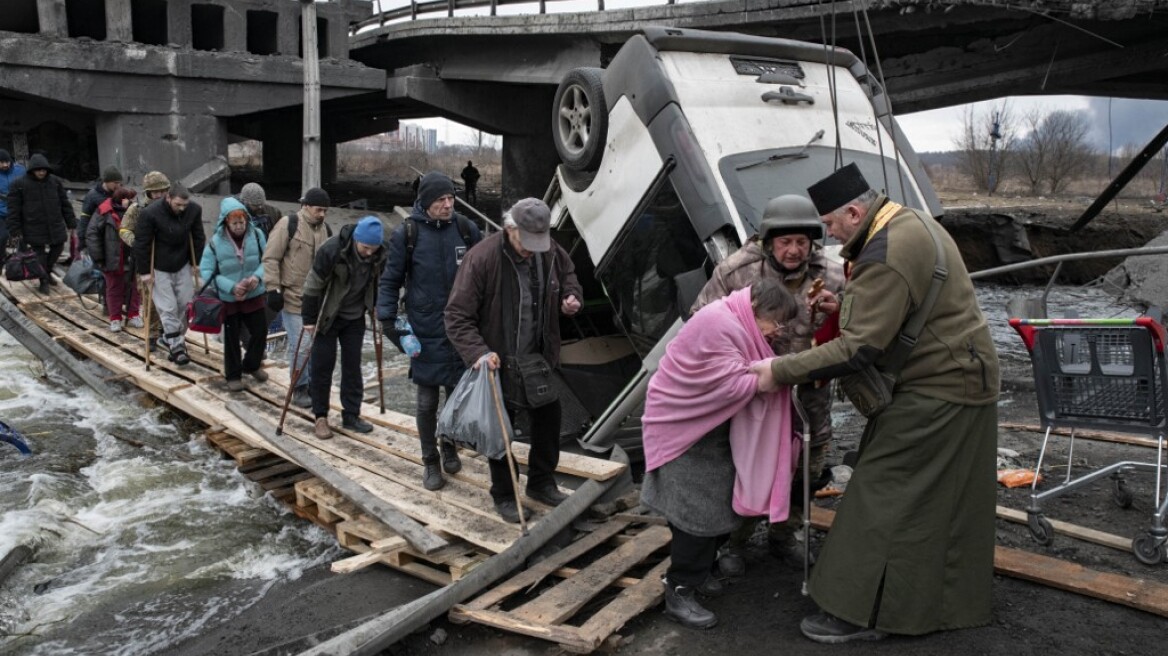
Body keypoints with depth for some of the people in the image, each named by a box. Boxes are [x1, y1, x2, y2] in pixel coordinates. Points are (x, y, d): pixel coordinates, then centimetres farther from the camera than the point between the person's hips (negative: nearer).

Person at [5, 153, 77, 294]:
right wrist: (16, 231, -7)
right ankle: (44, 281, 18)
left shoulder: (55, 182, 0)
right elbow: (14, 209, -5)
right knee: (39, 254, 4)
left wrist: (71, 224, 5)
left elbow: (65, 204, 6)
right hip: (34, 228, -3)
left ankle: (47, 272, 36)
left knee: (58, 248, 12)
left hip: (55, 226, 3)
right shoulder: (19, 184, -8)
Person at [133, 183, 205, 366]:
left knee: (185, 303, 6)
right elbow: (141, 244, -16)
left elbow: (198, 238, 1)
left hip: (183, 266, 4)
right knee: (168, 308, -6)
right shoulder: (150, 214, -23)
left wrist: (197, 263, 4)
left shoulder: (194, 210, -12)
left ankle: (169, 338, 24)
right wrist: (144, 272, -14)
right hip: (159, 268, -4)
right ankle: (176, 346, 0)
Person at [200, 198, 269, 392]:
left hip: (254, 295, 2)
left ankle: (251, 365, 36)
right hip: (228, 298, -2)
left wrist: (257, 276, -20)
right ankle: (233, 375, 28)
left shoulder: (257, 235, -10)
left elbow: (266, 260, 0)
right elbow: (206, 271, -13)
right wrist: (231, 286, -22)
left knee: (260, 330, 10)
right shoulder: (215, 241, -17)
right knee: (231, 337, 10)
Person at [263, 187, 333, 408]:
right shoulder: (288, 224, -10)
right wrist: (273, 289, -15)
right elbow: (271, 259, -11)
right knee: (301, 345, -5)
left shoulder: (325, 229, 9)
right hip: (293, 298, -6)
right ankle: (299, 389, 11)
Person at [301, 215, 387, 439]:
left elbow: (378, 284, 6)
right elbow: (313, 284, -19)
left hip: (355, 317, 4)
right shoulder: (332, 250, -27)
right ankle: (321, 417, 13)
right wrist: (309, 318, -15)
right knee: (322, 366, 2)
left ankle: (351, 414, 17)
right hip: (327, 317, -4)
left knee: (353, 366, 8)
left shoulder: (379, 255, -13)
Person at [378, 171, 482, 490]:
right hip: (425, 332, -2)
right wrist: (387, 318, -8)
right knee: (427, 402, 6)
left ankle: (449, 446, 37)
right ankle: (430, 462, 23)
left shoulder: (465, 228, -2)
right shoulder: (406, 233, -8)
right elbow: (390, 280, 0)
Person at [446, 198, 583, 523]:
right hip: (498, 362, -5)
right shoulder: (481, 258, -24)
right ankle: (503, 495, 26)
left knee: (548, 420, 16)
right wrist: (478, 352, -35)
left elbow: (568, 276, 16)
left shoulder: (551, 252, -8)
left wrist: (571, 297, -7)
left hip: (540, 358, 5)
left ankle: (541, 483, 37)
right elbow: (457, 316, -22)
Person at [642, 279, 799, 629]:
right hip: (683, 429, -10)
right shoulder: (718, 325, -23)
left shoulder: (739, 325, 9)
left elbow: (748, 380, 11)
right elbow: (732, 385, -26)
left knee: (722, 507, 12)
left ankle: (694, 572, 29)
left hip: (710, 428, 10)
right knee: (699, 513, -7)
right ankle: (679, 593, 5)